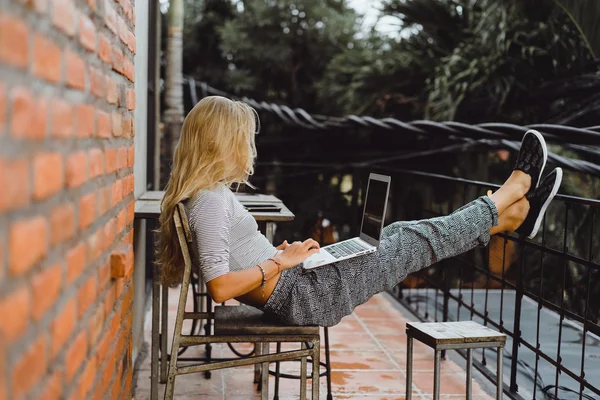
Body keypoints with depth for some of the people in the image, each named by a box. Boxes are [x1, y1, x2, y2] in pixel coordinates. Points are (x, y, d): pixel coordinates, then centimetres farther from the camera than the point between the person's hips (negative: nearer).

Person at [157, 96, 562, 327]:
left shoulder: (208, 196, 8)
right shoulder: (211, 202, -22)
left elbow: (237, 257, 18)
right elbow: (220, 286, -28)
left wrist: (279, 253, 8)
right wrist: (280, 262, -19)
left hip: (297, 290, 10)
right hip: (304, 295, -10)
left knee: (397, 234, 13)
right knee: (415, 242, 2)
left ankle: (514, 215, 24)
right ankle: (511, 190, 19)